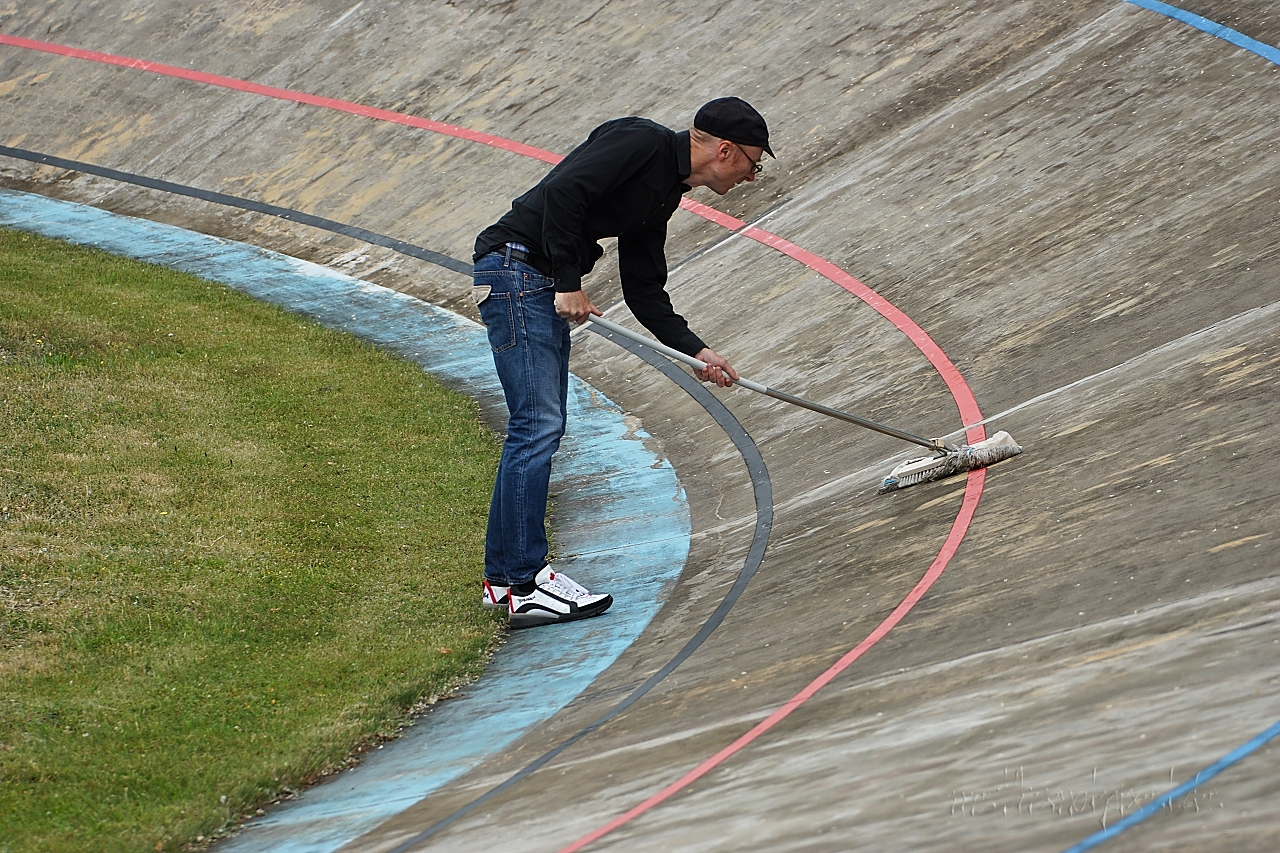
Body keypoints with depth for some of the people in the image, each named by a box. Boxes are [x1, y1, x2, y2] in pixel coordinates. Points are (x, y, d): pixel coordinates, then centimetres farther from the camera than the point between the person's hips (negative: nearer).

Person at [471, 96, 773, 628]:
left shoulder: (664, 194, 16)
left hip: (545, 286, 10)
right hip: (516, 269, -10)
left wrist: (696, 351, 12)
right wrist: (569, 283, -20)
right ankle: (524, 585, -11)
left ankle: (502, 576, 17)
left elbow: (643, 290, 19)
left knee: (541, 428, 11)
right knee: (538, 426, -12)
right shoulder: (642, 142, -13)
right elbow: (564, 191, -24)